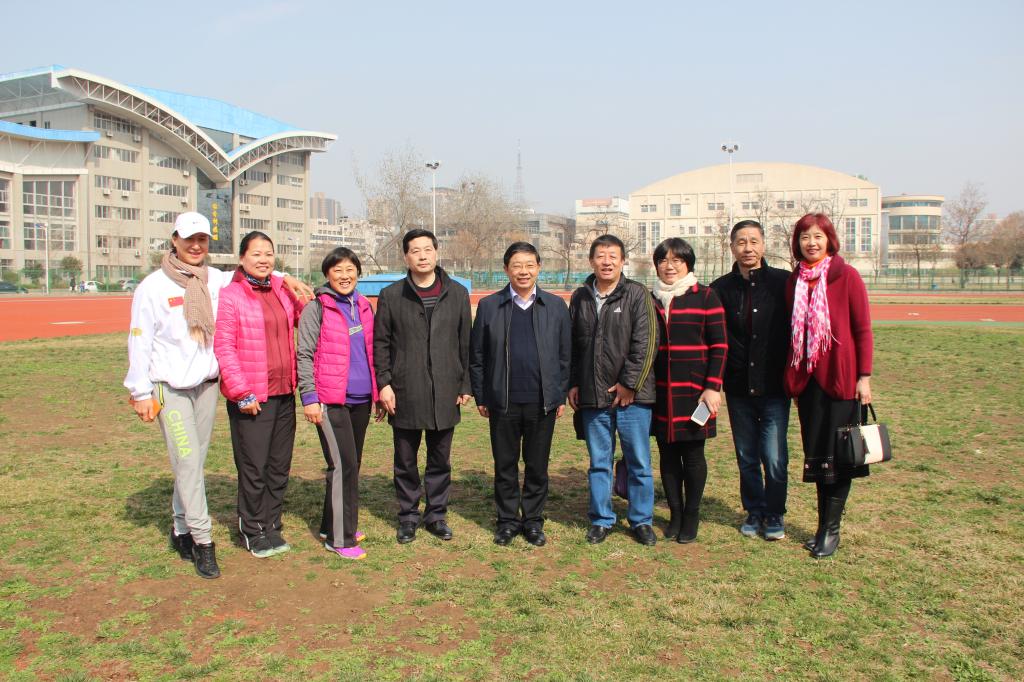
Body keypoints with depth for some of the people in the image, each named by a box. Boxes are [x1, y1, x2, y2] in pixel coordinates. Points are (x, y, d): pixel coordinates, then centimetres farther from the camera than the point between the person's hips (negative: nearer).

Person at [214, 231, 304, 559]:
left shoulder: (283, 290, 9)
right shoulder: (229, 296, -9)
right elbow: (224, 348, -12)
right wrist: (242, 393, -15)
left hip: (284, 394, 6)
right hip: (250, 398, -6)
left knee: (279, 466, 14)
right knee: (254, 467, 3)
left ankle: (271, 527, 29)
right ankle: (253, 531, 20)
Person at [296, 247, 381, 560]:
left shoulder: (364, 306, 11)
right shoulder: (317, 307, -6)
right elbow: (304, 355, -8)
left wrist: (379, 391, 16)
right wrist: (309, 397, -13)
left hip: (361, 398, 6)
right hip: (331, 400, -6)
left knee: (351, 464, 13)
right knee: (343, 465, -6)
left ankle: (332, 525, 27)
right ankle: (339, 538, 4)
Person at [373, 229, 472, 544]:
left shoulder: (457, 294, 6)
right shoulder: (391, 295, 2)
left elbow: (465, 343, 7)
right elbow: (380, 343, 4)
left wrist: (465, 385, 4)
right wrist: (384, 383, -4)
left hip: (445, 393, 1)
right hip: (405, 394, -1)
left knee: (440, 461, 11)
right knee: (406, 461, 9)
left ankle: (436, 514, 25)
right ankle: (408, 516, 22)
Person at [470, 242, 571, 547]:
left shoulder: (556, 306, 5)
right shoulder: (489, 306, 3)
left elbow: (565, 355, 7)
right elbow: (477, 356, 5)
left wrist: (562, 396, 3)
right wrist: (480, 397, 2)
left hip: (542, 403, 0)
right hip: (503, 402, 0)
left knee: (537, 467, 9)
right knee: (505, 466, 9)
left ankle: (533, 520, 23)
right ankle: (507, 520, 23)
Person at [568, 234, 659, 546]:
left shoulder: (637, 294, -3)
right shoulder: (580, 298, 10)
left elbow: (645, 344, -9)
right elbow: (572, 346, 15)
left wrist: (629, 383, -12)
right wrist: (572, 384, 9)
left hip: (631, 395, -3)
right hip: (593, 397, 3)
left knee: (639, 461, 5)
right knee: (599, 462, 11)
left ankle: (641, 520, 20)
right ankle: (601, 520, 23)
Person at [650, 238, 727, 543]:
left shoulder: (705, 296, -1)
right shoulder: (650, 300, 10)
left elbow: (719, 346, -3)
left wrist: (713, 387, -10)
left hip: (694, 390, -3)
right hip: (660, 392, 3)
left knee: (693, 453, 2)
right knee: (667, 453, 8)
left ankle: (691, 515, 16)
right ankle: (675, 513, 20)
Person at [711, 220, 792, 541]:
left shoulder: (783, 282, -3)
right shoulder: (721, 289, 3)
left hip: (773, 386, -2)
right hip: (738, 388, 3)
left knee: (774, 458, -2)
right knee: (746, 457, 12)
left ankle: (775, 514, 17)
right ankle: (754, 511, 28)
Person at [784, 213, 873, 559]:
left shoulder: (847, 276, -6)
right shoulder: (795, 280, 7)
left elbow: (863, 329, -5)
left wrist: (864, 376, -9)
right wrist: (792, 377, 10)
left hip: (840, 377, -4)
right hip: (807, 378, 5)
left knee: (838, 455, 3)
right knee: (815, 455, 11)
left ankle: (831, 529, 13)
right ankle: (824, 525, 23)